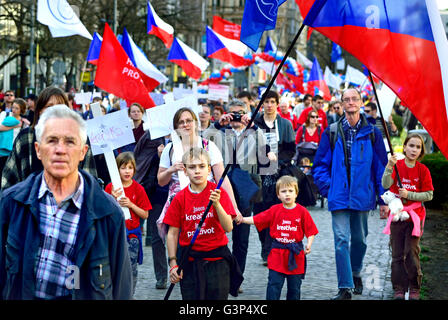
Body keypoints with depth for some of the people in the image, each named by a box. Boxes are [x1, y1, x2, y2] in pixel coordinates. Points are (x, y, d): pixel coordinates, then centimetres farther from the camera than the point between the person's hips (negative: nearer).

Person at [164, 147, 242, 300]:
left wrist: (217, 204, -24)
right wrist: (173, 263, -2)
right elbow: (172, 233, 4)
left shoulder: (219, 193, -3)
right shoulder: (180, 198, 0)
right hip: (190, 261, 1)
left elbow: (228, 228, -10)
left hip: (217, 260, -1)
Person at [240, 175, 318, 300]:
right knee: (274, 285, -3)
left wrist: (309, 244, -15)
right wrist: (242, 219, -9)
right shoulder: (274, 210, 1)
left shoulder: (302, 211, -4)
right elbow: (256, 220, 2)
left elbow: (311, 231, -2)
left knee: (294, 287, 11)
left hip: (295, 254, 0)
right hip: (277, 253, 0)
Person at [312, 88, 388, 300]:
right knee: (341, 240, -8)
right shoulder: (331, 133, 3)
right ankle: (345, 287, -6)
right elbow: (320, 164, 8)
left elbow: (381, 167, 4)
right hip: (339, 197, -1)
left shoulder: (372, 133, 3)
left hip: (362, 196, 1)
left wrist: (383, 198, 1)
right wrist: (327, 189, -4)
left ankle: (355, 273, 39)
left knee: (359, 239, 14)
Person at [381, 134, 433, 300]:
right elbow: (386, 184, -17)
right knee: (397, 254, 5)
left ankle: (414, 288, 11)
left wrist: (409, 195, -15)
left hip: (414, 216, -1)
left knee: (411, 253, -5)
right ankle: (399, 288, 15)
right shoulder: (397, 165, -2)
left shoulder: (422, 170, -2)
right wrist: (389, 167, -31)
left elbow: (429, 195, -4)